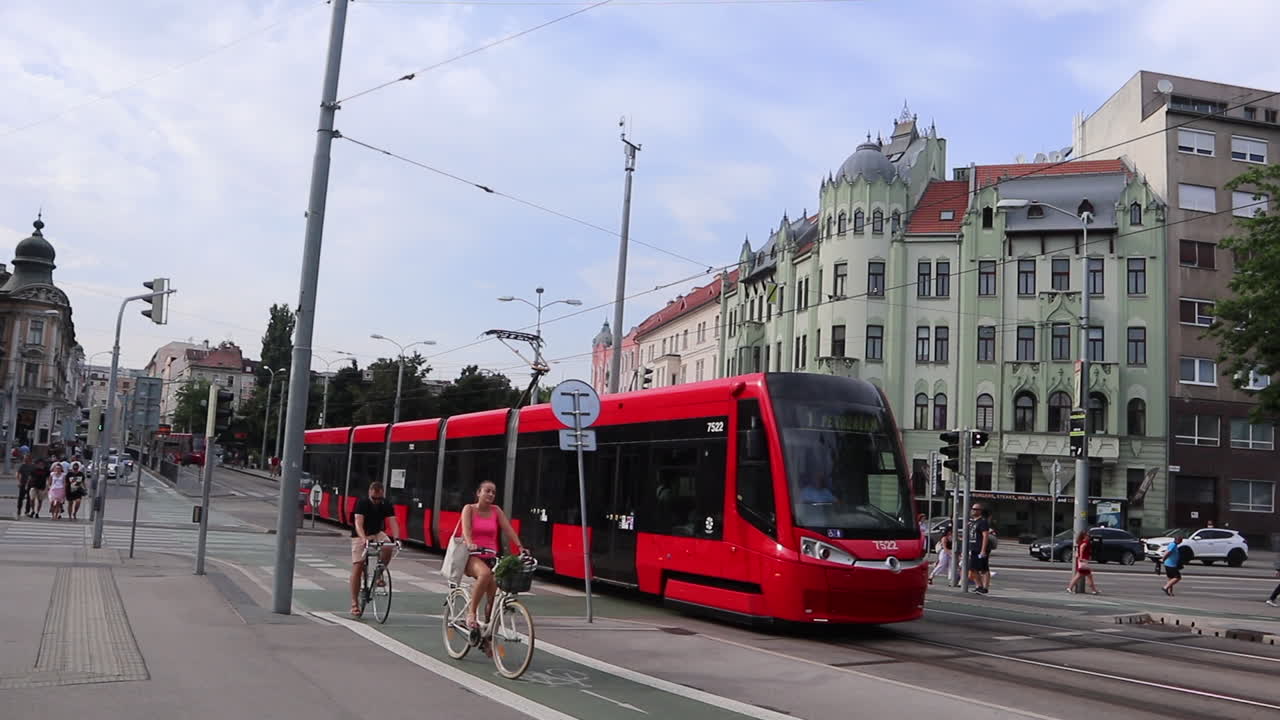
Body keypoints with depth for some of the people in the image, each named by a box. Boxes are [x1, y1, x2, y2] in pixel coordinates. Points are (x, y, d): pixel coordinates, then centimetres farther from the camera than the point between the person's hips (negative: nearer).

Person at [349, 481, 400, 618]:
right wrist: (364, 538, -50)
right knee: (357, 568, -9)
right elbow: (358, 523, -33)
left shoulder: (386, 505, -12)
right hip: (360, 536, -3)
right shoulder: (362, 503, -22)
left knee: (387, 548, -29)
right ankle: (355, 604, -2)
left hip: (377, 534, 3)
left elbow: (393, 522, -21)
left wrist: (396, 537, -40)